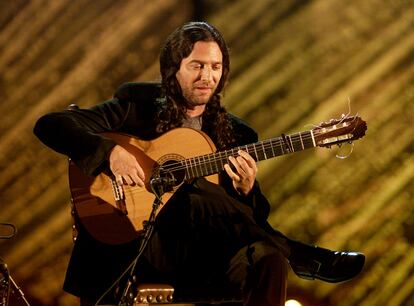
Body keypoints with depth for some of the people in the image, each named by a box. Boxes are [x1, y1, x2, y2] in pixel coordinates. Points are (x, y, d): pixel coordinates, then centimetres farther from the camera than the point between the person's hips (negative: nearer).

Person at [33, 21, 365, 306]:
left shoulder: (236, 134, 13)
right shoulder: (138, 105, 7)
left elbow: (257, 219, 11)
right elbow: (49, 125, -1)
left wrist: (246, 190, -12)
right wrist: (110, 151, -16)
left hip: (205, 252, 2)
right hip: (135, 245, -1)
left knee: (268, 258, -34)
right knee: (191, 193, -34)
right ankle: (303, 259, -25)